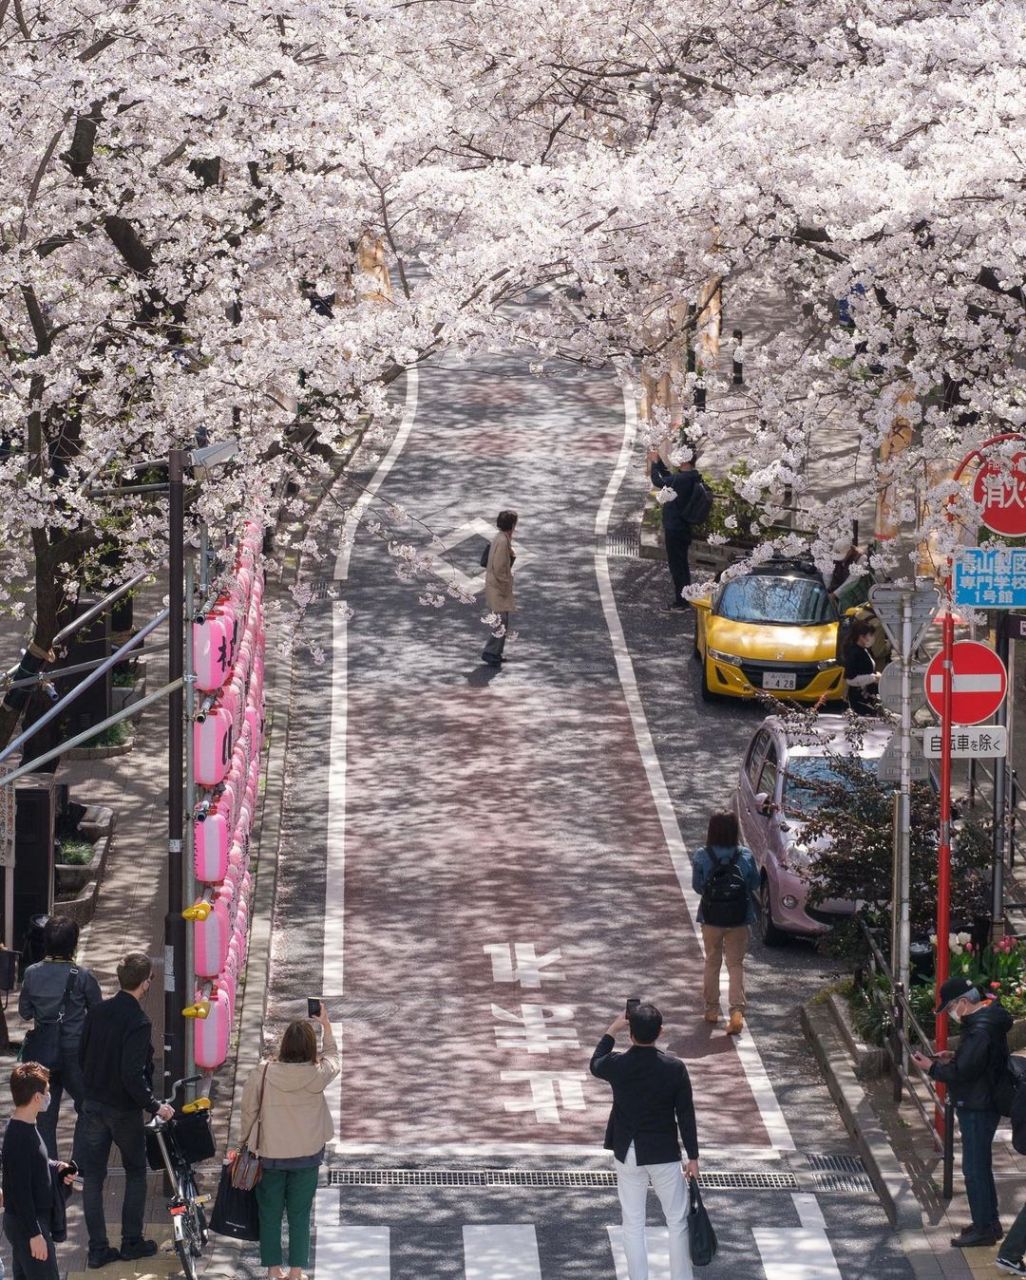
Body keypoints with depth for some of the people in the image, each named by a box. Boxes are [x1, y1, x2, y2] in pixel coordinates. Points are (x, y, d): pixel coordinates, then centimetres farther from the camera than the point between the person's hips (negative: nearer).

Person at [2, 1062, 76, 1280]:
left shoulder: (27, 1125, 5)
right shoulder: (19, 1137, -25)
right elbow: (20, 1191, -25)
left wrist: (56, 1167, 3)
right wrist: (34, 1234, -22)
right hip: (27, 1224, -10)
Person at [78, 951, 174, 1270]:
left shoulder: (97, 1012, -3)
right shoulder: (138, 1023, -22)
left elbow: (82, 1056, 6)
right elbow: (133, 1075, -25)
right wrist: (154, 1106, -14)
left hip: (93, 1104, 5)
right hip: (124, 1109, -5)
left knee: (93, 1177, 8)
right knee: (136, 1172, 15)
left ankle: (98, 1249, 10)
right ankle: (132, 1242, 18)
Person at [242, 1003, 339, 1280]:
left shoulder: (261, 1074, -15)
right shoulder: (317, 1075, -14)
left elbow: (248, 1112, -5)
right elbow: (332, 1057, 9)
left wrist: (249, 1144, 11)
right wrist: (326, 1025, 22)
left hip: (269, 1155, 0)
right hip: (307, 1155, 0)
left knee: (270, 1214, 13)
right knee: (300, 1215, 12)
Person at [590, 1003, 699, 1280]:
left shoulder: (616, 1065, -13)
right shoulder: (674, 1068, -16)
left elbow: (595, 1065, 13)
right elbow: (686, 1115, -9)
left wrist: (612, 1031, 19)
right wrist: (693, 1156, 0)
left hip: (628, 1154, 1)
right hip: (664, 1153, -1)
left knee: (633, 1225, 10)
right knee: (677, 1222, 13)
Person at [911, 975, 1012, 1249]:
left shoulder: (980, 1030, -25)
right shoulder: (988, 1019, 8)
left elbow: (963, 1073, -26)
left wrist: (932, 1068, -13)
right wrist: (954, 1058, 8)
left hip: (977, 1109, -11)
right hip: (981, 1105, 11)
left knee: (975, 1169, -3)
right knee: (980, 1166, 19)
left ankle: (984, 1228, 4)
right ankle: (989, 1222, 28)